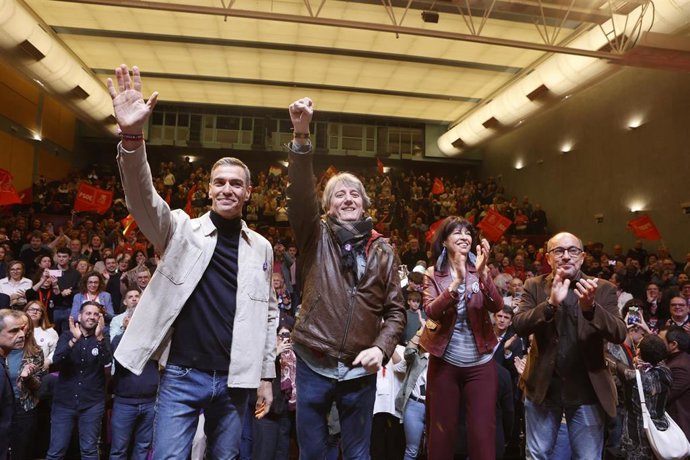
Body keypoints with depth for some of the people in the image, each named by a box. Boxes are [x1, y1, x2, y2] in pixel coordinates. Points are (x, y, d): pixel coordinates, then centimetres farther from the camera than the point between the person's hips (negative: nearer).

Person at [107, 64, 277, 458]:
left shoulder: (261, 247, 5)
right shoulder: (182, 229, 0)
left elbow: (268, 312, 9)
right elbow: (143, 199, -18)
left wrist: (266, 375, 8)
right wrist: (132, 136, -35)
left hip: (236, 381, 2)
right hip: (182, 376, -2)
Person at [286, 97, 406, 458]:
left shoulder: (382, 250, 5)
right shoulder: (316, 236, 1)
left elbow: (395, 310, 5)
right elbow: (301, 194, -16)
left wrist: (381, 348, -12)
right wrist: (301, 135, -28)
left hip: (361, 369, 1)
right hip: (313, 364, 0)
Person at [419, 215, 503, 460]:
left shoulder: (479, 270, 2)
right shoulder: (433, 274, -2)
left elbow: (496, 306, -13)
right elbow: (432, 312, -18)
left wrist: (482, 274, -30)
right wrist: (456, 282, -32)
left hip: (480, 363, 1)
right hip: (444, 362, 0)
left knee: (483, 433, 1)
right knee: (442, 431, 10)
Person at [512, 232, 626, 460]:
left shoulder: (603, 289, -3)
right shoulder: (534, 286, -3)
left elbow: (619, 334, -14)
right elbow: (519, 326, -15)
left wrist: (591, 307, -32)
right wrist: (551, 303, -31)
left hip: (587, 389, 0)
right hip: (543, 386, 1)